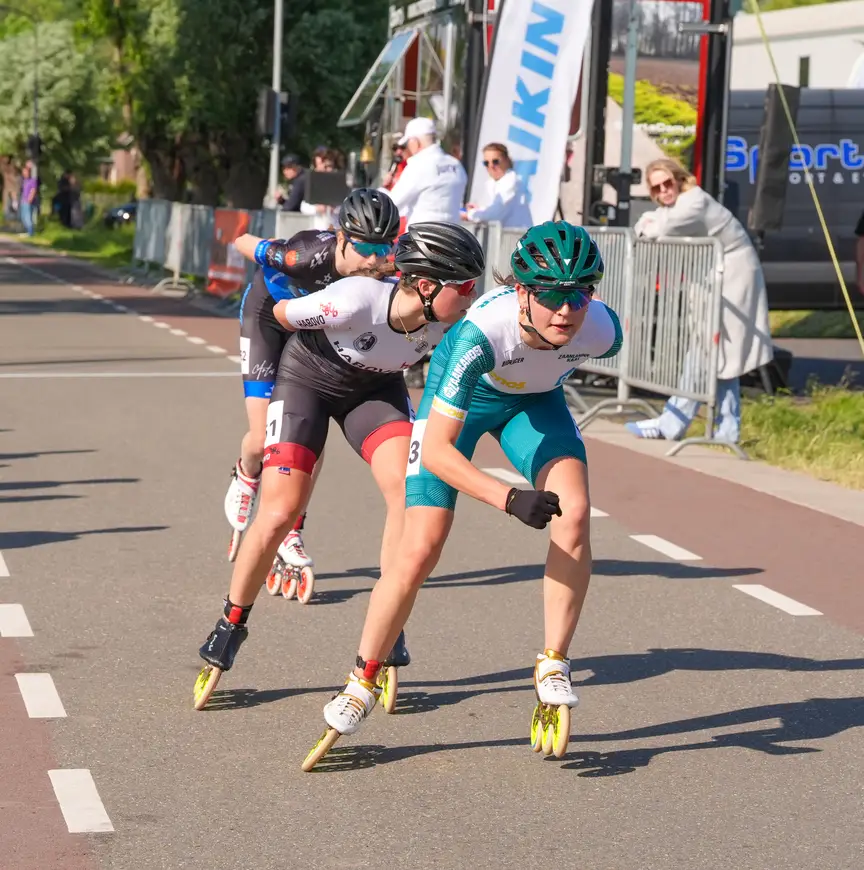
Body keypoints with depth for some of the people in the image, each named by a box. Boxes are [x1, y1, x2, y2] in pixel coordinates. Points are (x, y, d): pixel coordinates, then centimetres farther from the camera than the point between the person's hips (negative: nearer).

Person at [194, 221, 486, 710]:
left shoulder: (448, 321, -24)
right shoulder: (357, 300, -37)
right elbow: (280, 313, -17)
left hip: (375, 388, 4)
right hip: (308, 379, -4)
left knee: (409, 492, -18)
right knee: (280, 514, -11)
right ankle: (229, 631, 10)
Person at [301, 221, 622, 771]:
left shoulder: (603, 329, -31)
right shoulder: (482, 332, -42)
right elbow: (435, 451, -39)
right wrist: (510, 499, -49)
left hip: (534, 400, 3)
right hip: (461, 397, -3)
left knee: (573, 513, -23)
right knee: (420, 550, -11)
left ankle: (554, 668, -8)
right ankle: (361, 688, 8)